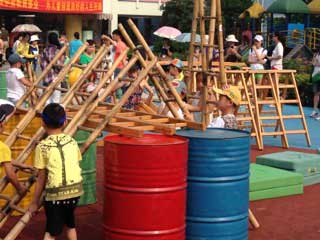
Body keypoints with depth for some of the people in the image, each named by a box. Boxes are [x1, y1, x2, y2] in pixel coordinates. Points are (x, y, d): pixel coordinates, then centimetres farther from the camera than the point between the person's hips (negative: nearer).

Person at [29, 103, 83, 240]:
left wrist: (35, 202, 6)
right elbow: (76, 166, 9)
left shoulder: (43, 147, -6)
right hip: (75, 190, 4)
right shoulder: (72, 142, 5)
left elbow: (41, 178, -3)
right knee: (70, 224, 26)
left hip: (55, 194, -4)